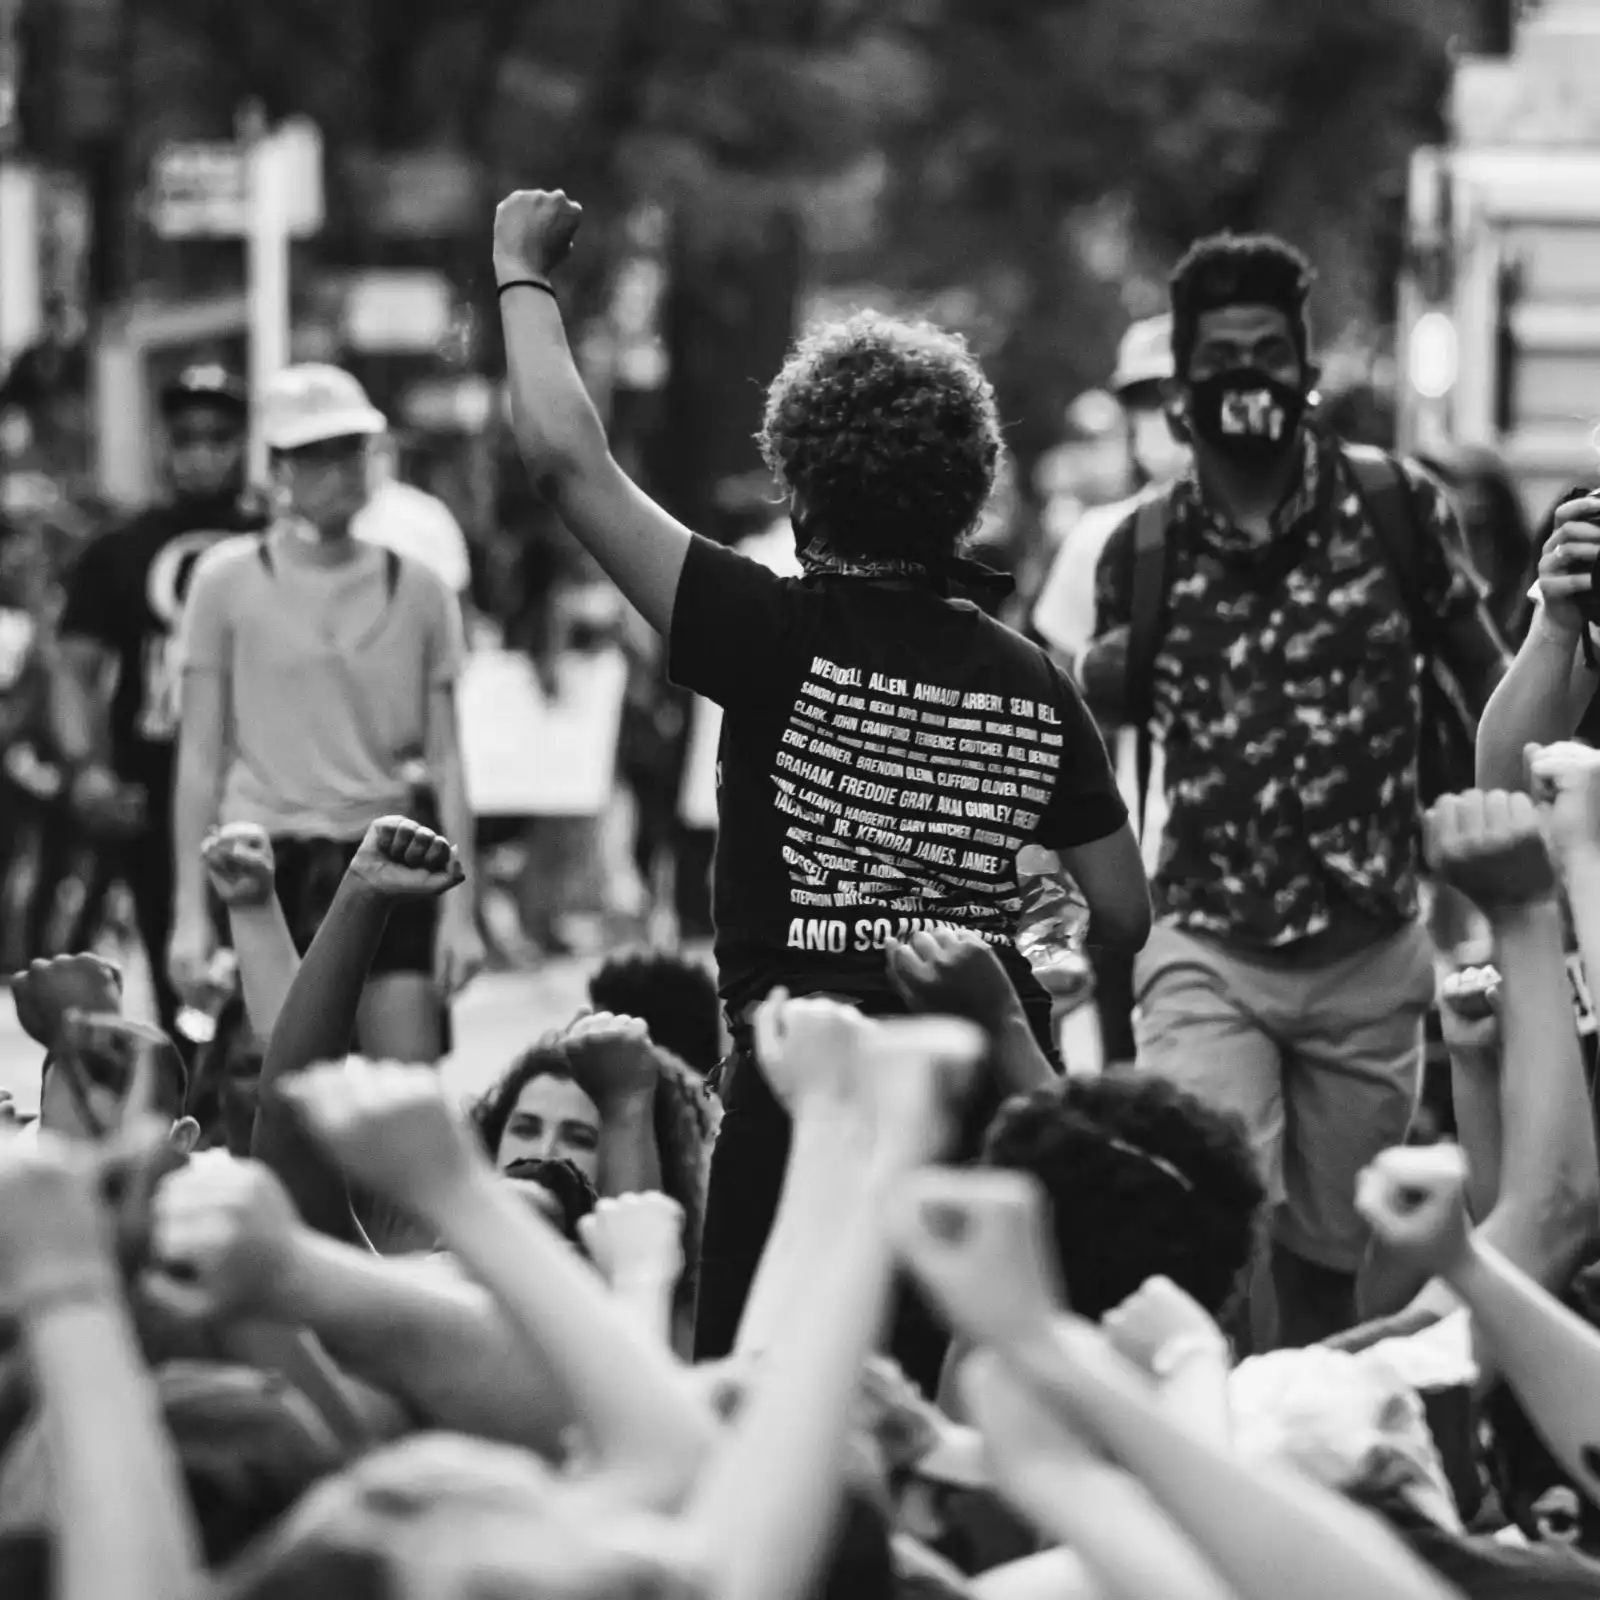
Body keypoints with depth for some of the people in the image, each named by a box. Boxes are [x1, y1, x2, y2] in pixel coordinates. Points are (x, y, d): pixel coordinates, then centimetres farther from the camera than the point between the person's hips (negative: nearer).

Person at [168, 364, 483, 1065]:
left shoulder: (415, 587, 7)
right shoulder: (230, 581, 2)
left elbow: (446, 762, 8)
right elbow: (200, 757, 3)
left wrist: (459, 908, 1)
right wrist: (191, 909, -1)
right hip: (268, 864, -2)